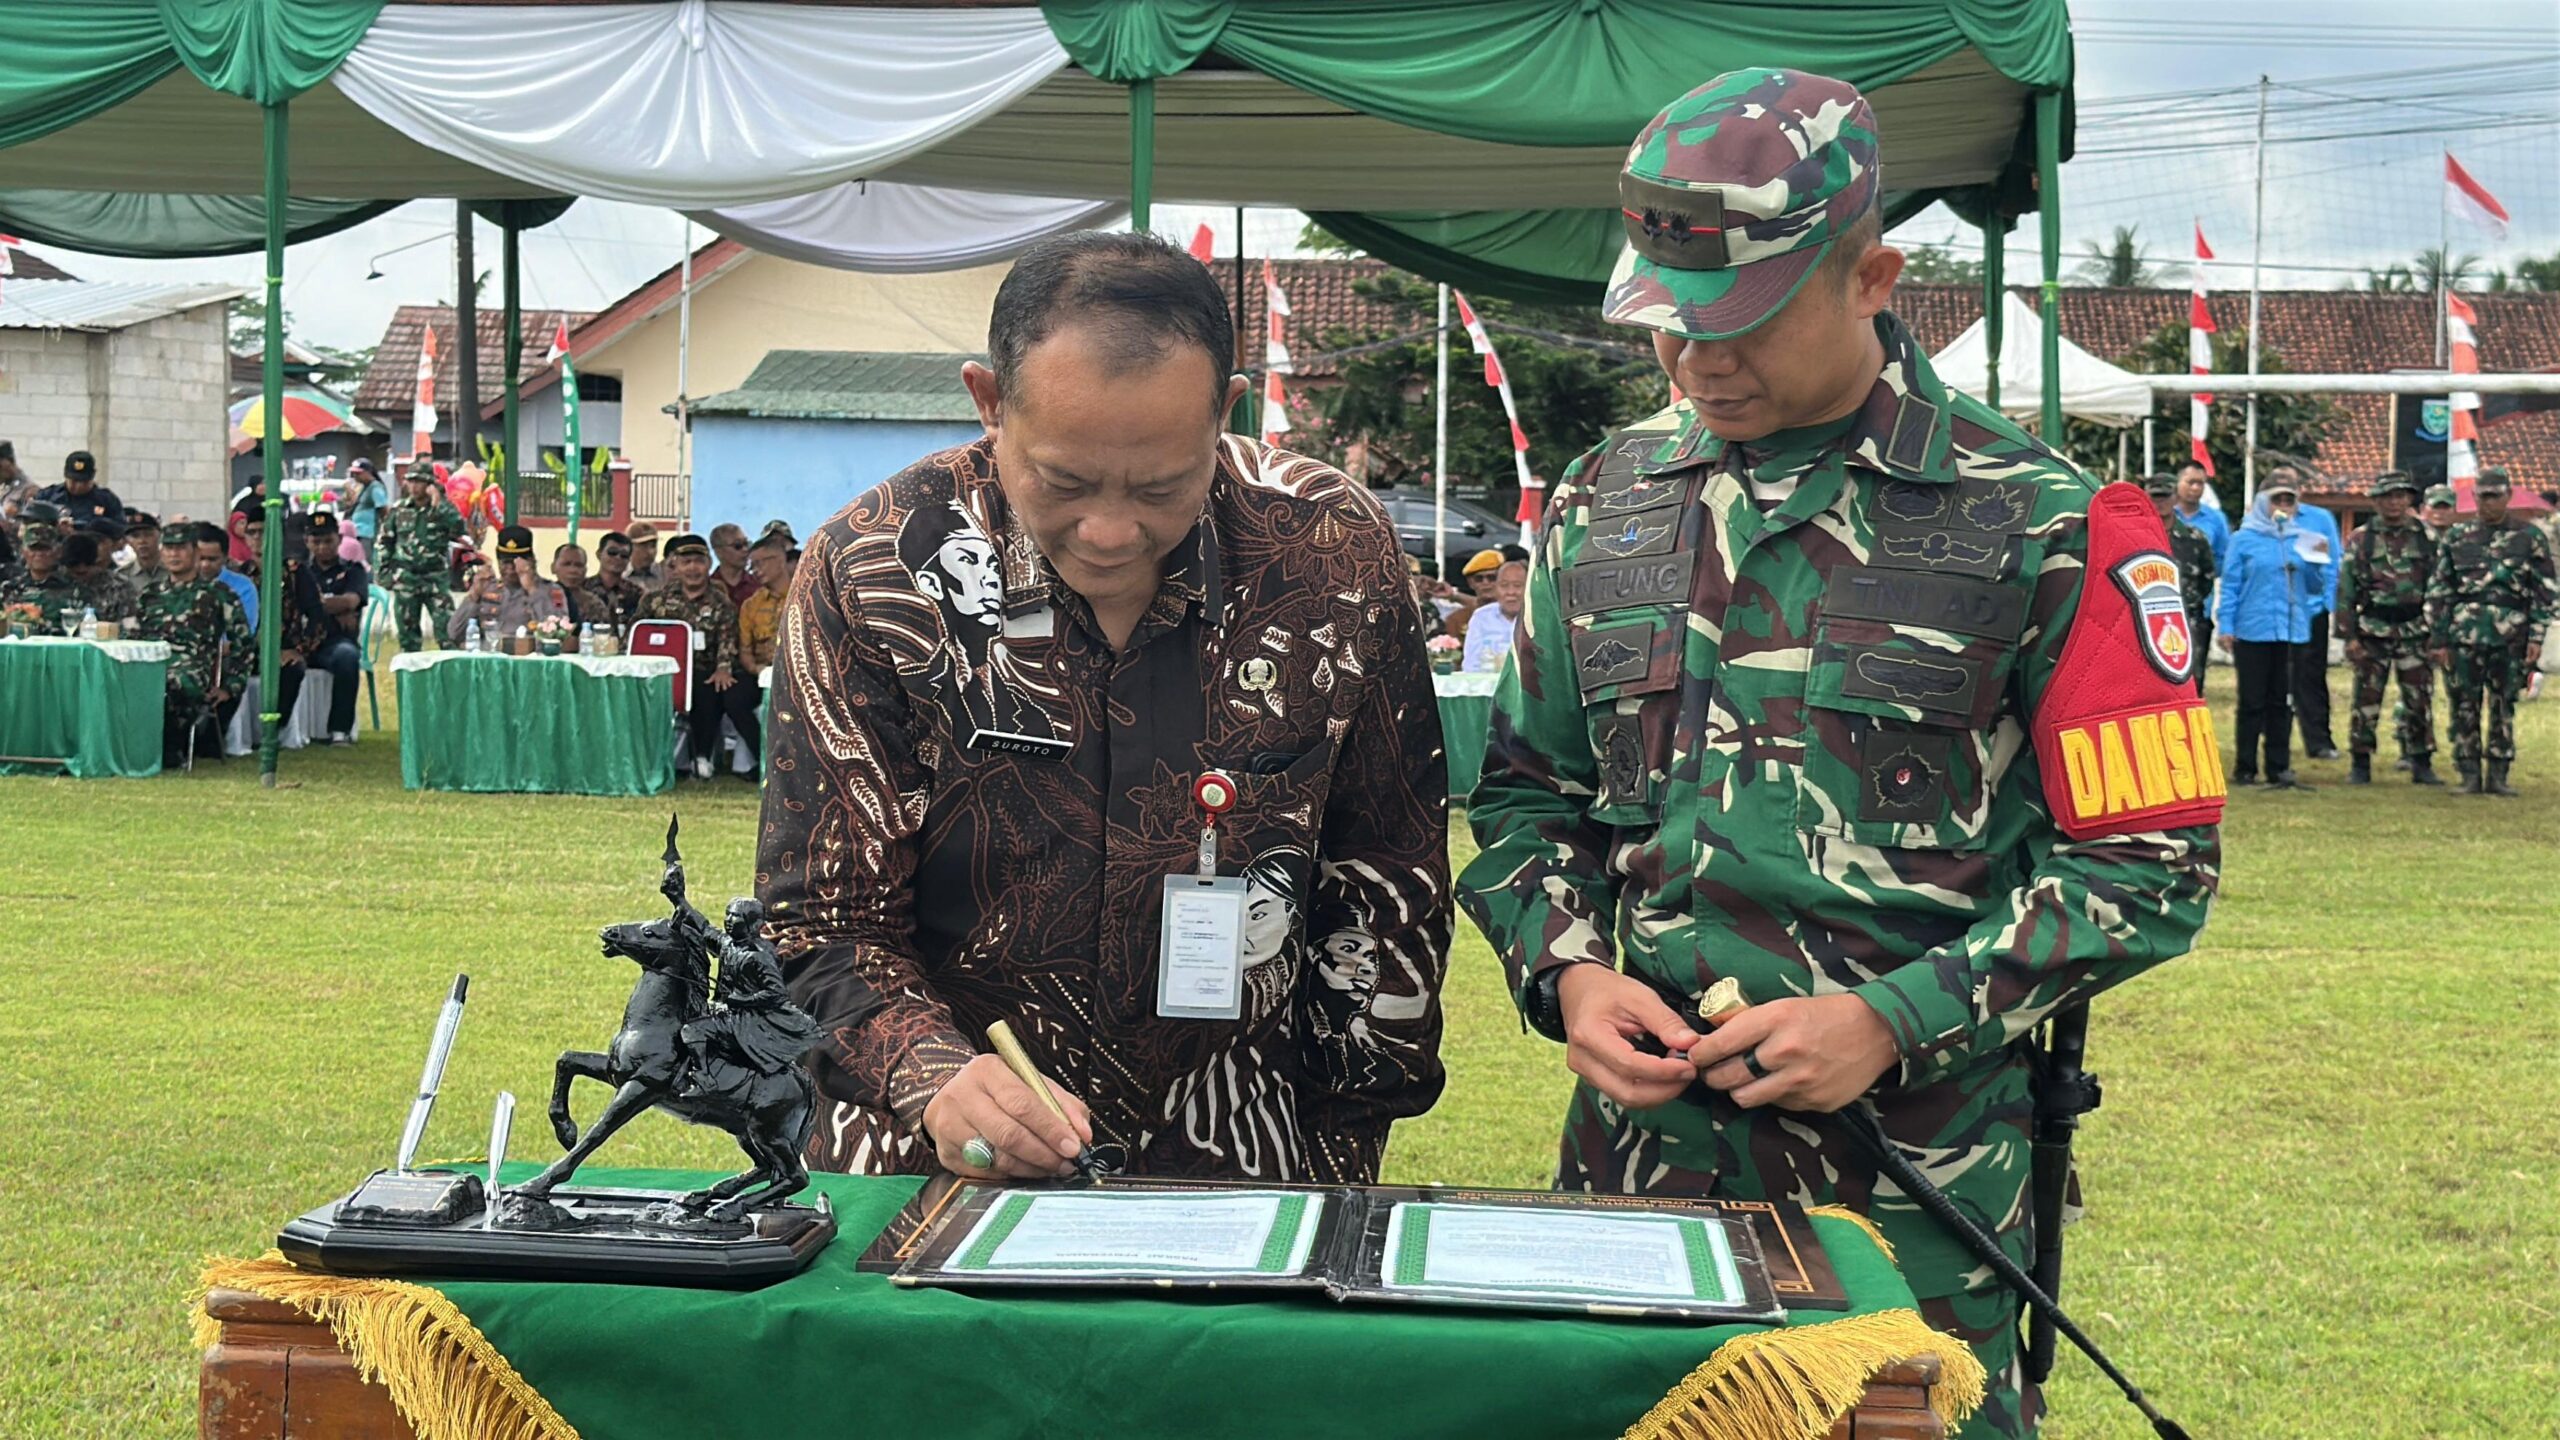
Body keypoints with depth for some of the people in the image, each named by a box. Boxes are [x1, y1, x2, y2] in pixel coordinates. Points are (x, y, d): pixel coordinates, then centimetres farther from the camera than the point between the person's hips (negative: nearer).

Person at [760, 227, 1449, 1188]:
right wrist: (931, 1080, -24)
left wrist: (1343, 1157, 5)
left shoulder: (1336, 554, -5)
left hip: (1245, 1163, -1)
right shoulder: (869, 573, -9)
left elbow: (1386, 875, 6)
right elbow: (822, 925, -5)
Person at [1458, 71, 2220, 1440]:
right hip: (1634, 1146, 4)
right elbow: (1526, 790, 16)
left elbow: (2151, 862, -6)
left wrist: (1898, 1022, -15)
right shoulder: (1600, 505, 7)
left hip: (1914, 1186, -4)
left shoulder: (2042, 526, -6)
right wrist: (1567, 971, -4)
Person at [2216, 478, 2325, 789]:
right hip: (2252, 632, -3)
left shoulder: (2301, 540, 11)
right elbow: (2230, 585, -1)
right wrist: (2225, 627, -6)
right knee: (2252, 702, 1)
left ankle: (2279, 768, 12)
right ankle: (2245, 768, 7)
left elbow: (2315, 587, 13)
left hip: (2291, 632, 3)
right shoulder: (2245, 539, 0)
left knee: (2282, 702, 7)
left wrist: (2315, 563, -7)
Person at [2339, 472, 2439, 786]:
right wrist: (2349, 635, -5)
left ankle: (2422, 765, 12)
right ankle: (2360, 765, 10)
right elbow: (2345, 589, 1)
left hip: (2415, 631, 1)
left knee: (2420, 700, 3)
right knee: (2367, 701, 2)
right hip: (2373, 631, -1)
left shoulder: (2426, 538, 6)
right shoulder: (2361, 539, 3)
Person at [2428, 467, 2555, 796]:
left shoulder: (2529, 537, 6)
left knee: (2504, 708, 5)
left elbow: (2545, 592, 5)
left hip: (2510, 638, -1)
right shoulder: (2456, 537, 8)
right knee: (2464, 708, 1)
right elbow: (2437, 591, 8)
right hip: (2463, 636, 1)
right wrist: (2439, 639, 3)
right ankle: (2470, 777, 8)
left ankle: (2498, 775, 12)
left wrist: (2536, 637, -4)